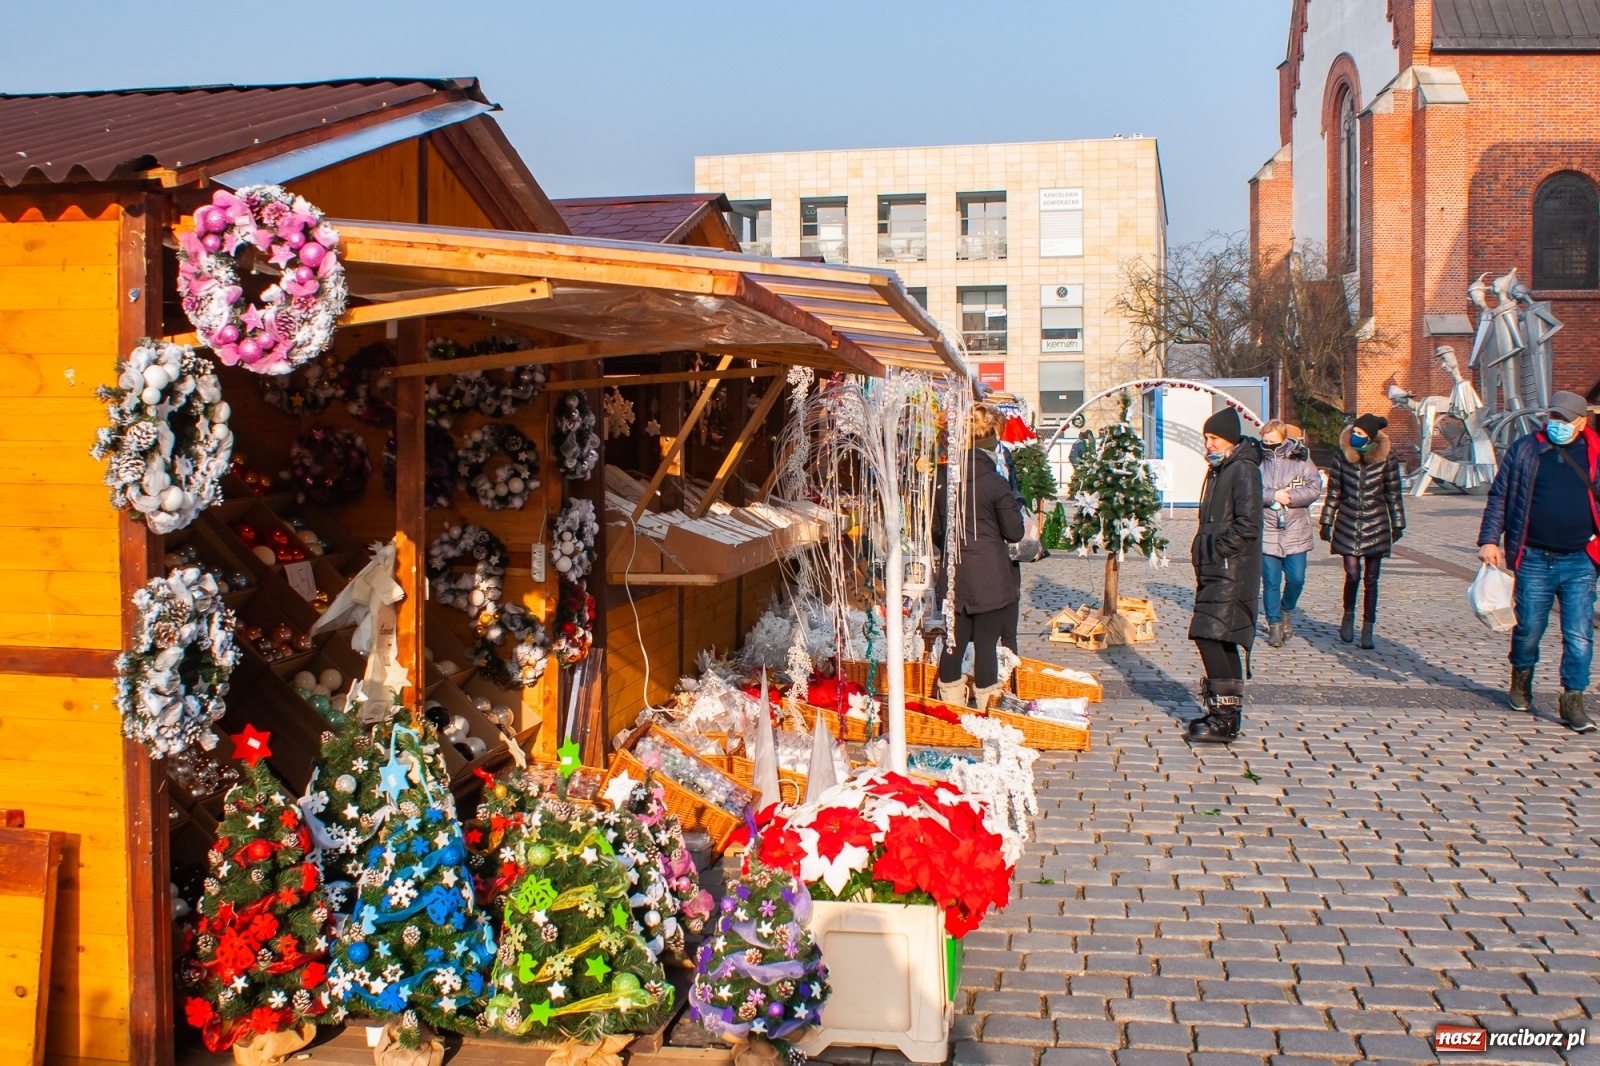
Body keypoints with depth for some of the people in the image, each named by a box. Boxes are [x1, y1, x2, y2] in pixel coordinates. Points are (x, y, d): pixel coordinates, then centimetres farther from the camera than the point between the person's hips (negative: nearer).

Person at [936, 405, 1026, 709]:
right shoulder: (996, 484, -12)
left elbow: (936, 524, 12)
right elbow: (1014, 533, -8)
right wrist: (1015, 504, 8)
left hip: (955, 574, 5)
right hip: (991, 577, -4)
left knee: (955, 641, 11)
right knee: (986, 643, 0)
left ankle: (951, 705, 20)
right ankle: (986, 707, 6)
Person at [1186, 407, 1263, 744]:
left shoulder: (1244, 470, -12)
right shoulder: (1220, 470, 17)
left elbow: (1247, 525, -20)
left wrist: (1214, 551, -15)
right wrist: (1202, 552, 13)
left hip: (1232, 574, -10)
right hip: (1215, 572, 10)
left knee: (1209, 637, -14)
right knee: (1222, 643, 13)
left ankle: (1225, 719, -10)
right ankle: (1225, 714, 20)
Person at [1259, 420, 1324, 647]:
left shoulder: (1301, 460, 2)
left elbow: (1314, 488, -5)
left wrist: (1289, 497, -15)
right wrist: (1273, 495, -17)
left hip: (1296, 532, 1)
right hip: (1266, 532, -1)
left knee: (1296, 579, 2)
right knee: (1271, 582, 1)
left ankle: (1286, 611, 31)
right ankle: (1274, 624, 14)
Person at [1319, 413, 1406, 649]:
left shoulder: (1386, 457, -5)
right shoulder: (1342, 455, -3)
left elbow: (1393, 493, 5)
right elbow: (1333, 491, 5)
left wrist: (1397, 524, 7)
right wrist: (1327, 522, 7)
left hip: (1375, 525, 0)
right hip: (1348, 524, 0)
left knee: (1371, 579, 4)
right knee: (1352, 574, -9)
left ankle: (1367, 630, 14)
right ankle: (1348, 615, 19)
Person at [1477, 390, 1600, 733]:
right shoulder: (1524, 450, 2)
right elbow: (1498, 496, 3)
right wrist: (1489, 540, -6)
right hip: (1534, 560, 0)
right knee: (1529, 627, 9)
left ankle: (1572, 702, 6)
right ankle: (1521, 680, 34)